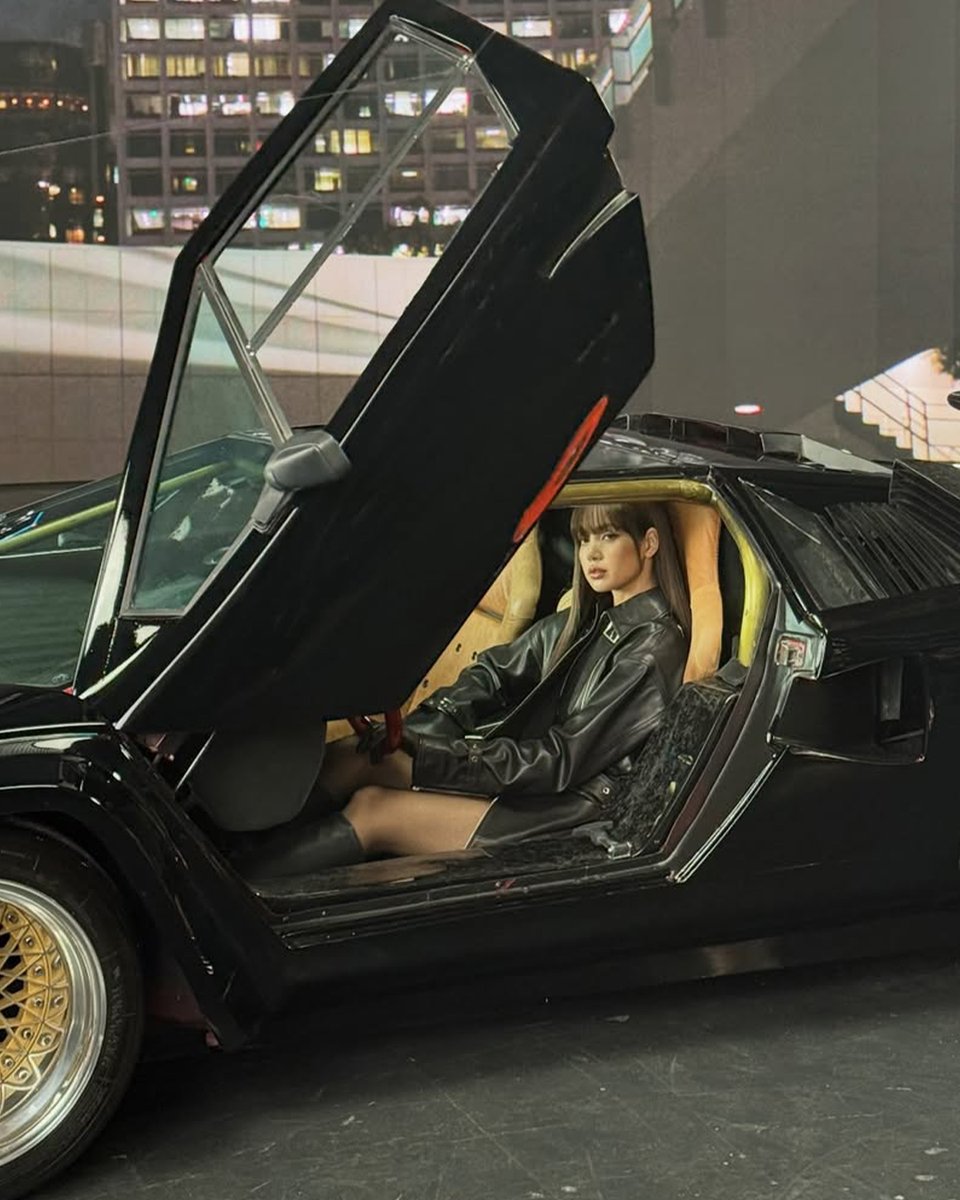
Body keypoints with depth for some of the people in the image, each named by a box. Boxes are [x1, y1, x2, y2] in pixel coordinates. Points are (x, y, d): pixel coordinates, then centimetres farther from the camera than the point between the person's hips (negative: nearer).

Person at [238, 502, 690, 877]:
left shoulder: (653, 646, -13)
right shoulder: (587, 621, 13)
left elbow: (565, 760, -18)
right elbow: (494, 671, 8)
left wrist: (422, 765, -20)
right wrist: (403, 738, -10)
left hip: (572, 807, -8)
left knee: (373, 811, -19)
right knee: (344, 759, -10)